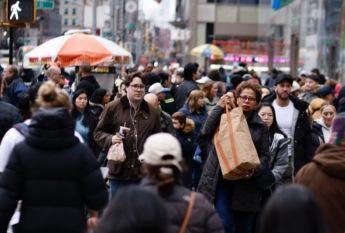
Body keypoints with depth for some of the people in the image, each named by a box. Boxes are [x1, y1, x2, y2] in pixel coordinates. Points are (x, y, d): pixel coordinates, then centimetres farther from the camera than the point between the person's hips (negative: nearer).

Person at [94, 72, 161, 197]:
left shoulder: (151, 112, 10)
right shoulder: (113, 108, -1)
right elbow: (98, 132, 5)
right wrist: (110, 139, -15)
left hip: (144, 173, 3)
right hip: (119, 172, -3)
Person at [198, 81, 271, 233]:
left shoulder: (260, 127, 9)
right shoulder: (224, 117, 8)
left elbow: (265, 156, 5)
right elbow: (205, 133, -8)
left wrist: (255, 170, -15)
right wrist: (218, 108, -10)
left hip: (247, 185, 1)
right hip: (221, 182, -1)